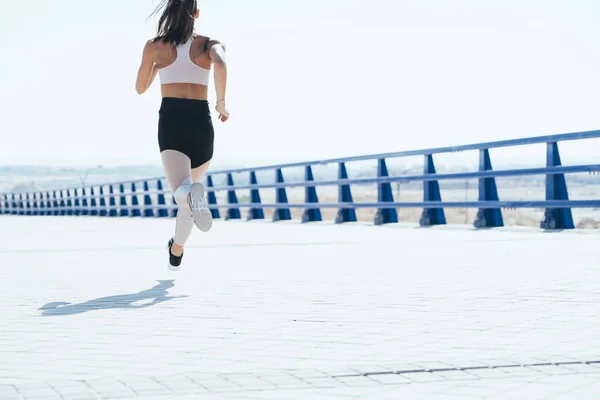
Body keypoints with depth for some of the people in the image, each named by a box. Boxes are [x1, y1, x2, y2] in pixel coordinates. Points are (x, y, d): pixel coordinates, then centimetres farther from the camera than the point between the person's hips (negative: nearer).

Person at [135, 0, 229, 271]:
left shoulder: (155, 46, 13)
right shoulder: (210, 44, 9)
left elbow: (140, 88, 23)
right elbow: (220, 64, -15)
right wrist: (222, 103, -5)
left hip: (170, 119, -1)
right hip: (201, 121, 1)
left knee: (182, 191, -20)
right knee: (193, 185, 25)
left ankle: (190, 192, -59)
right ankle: (176, 253, 37)